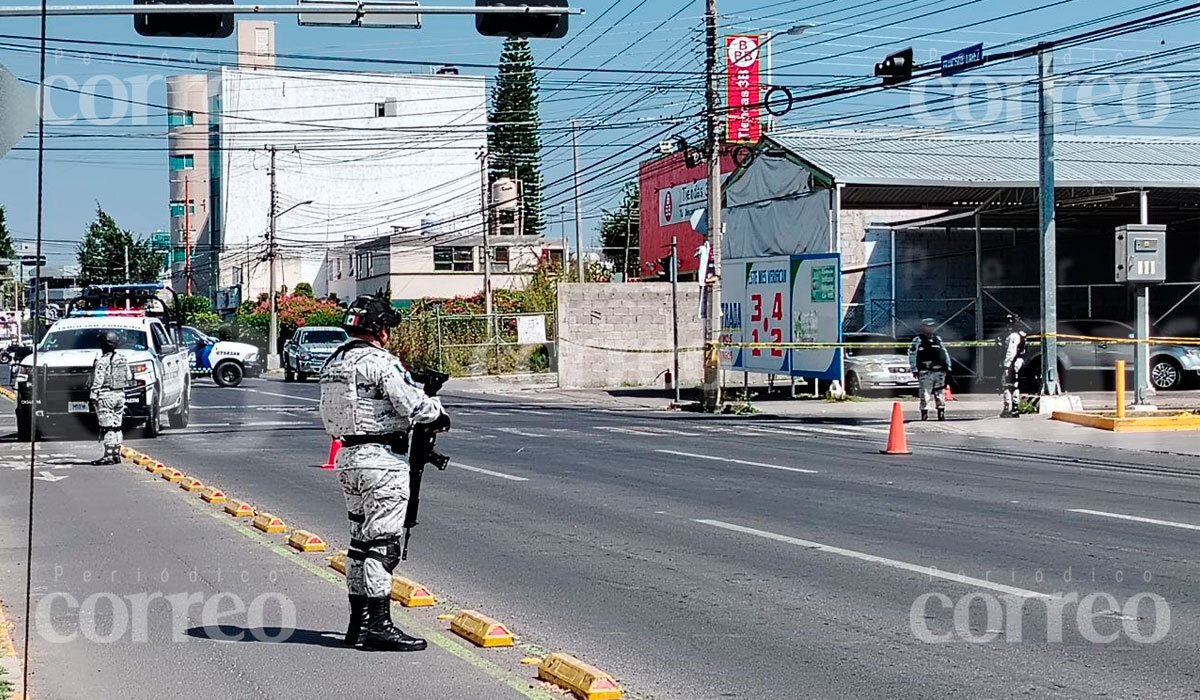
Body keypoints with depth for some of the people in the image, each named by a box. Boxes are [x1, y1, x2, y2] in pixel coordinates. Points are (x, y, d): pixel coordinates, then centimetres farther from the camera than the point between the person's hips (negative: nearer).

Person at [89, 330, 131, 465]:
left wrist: (93, 397, -14)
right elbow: (129, 378, 13)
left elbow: (98, 381, -16)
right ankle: (116, 454, 15)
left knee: (107, 427, -6)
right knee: (116, 426, 13)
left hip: (106, 396, -7)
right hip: (120, 394, 7)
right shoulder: (123, 359, 8)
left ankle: (109, 455, -10)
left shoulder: (103, 361, -14)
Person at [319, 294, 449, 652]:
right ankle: (379, 626, -5)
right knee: (382, 544, -5)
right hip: (381, 462, -9)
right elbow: (413, 405, -19)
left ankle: (358, 622, 20)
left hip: (348, 458, 9)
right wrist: (438, 413, 1)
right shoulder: (381, 363, -15)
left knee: (361, 541, 15)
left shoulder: (333, 363, 12)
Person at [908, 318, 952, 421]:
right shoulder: (917, 340, -2)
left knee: (940, 393, 8)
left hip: (939, 370, 6)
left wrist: (948, 366, 17)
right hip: (925, 372, -6)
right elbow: (912, 354, -5)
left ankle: (941, 413, 15)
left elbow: (945, 352, 22)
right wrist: (914, 369, -9)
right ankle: (924, 414, -3)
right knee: (925, 393, -9)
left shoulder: (937, 338, 16)